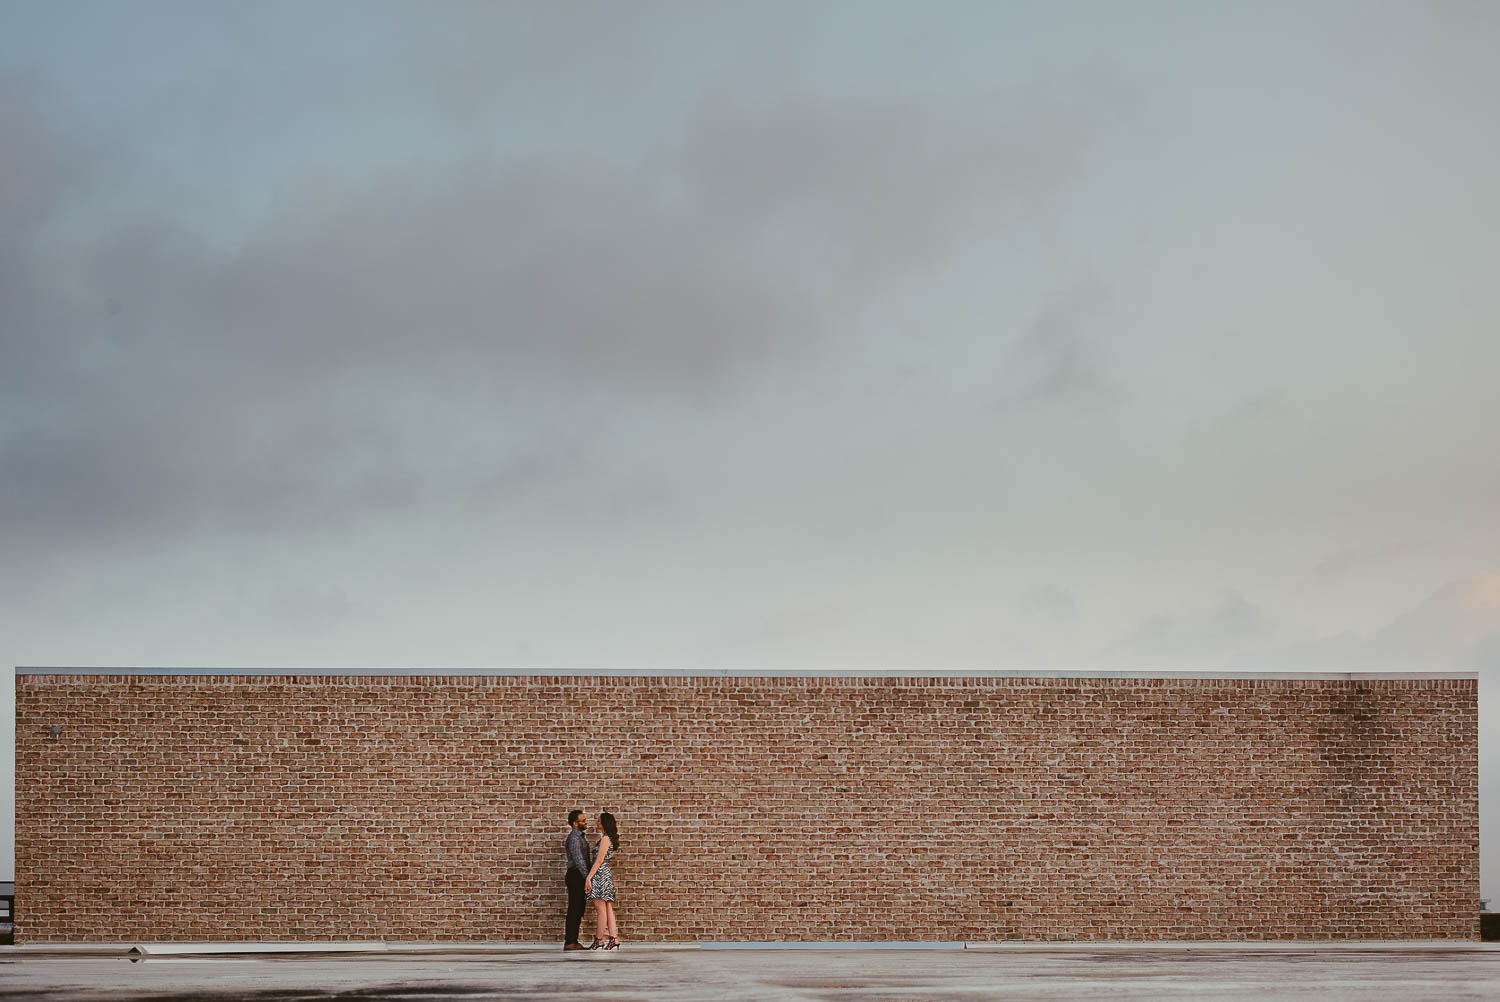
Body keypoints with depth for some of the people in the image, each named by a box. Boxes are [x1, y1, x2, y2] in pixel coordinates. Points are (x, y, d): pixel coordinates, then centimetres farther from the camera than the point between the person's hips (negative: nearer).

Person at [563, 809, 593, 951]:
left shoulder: (579, 837, 19)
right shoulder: (574, 838, -14)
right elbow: (578, 860, -19)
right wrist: (588, 877, -18)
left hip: (580, 877, 10)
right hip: (576, 875, -10)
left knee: (578, 910, 10)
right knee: (574, 909, -10)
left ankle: (573, 941, 12)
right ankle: (570, 942, -11)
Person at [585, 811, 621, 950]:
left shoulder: (605, 839, -11)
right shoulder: (608, 838, 17)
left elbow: (599, 861, -16)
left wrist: (589, 877, -16)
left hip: (600, 874, -10)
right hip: (606, 875, 10)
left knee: (601, 909, -6)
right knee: (608, 909, 6)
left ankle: (599, 940, -4)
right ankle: (614, 939, 2)